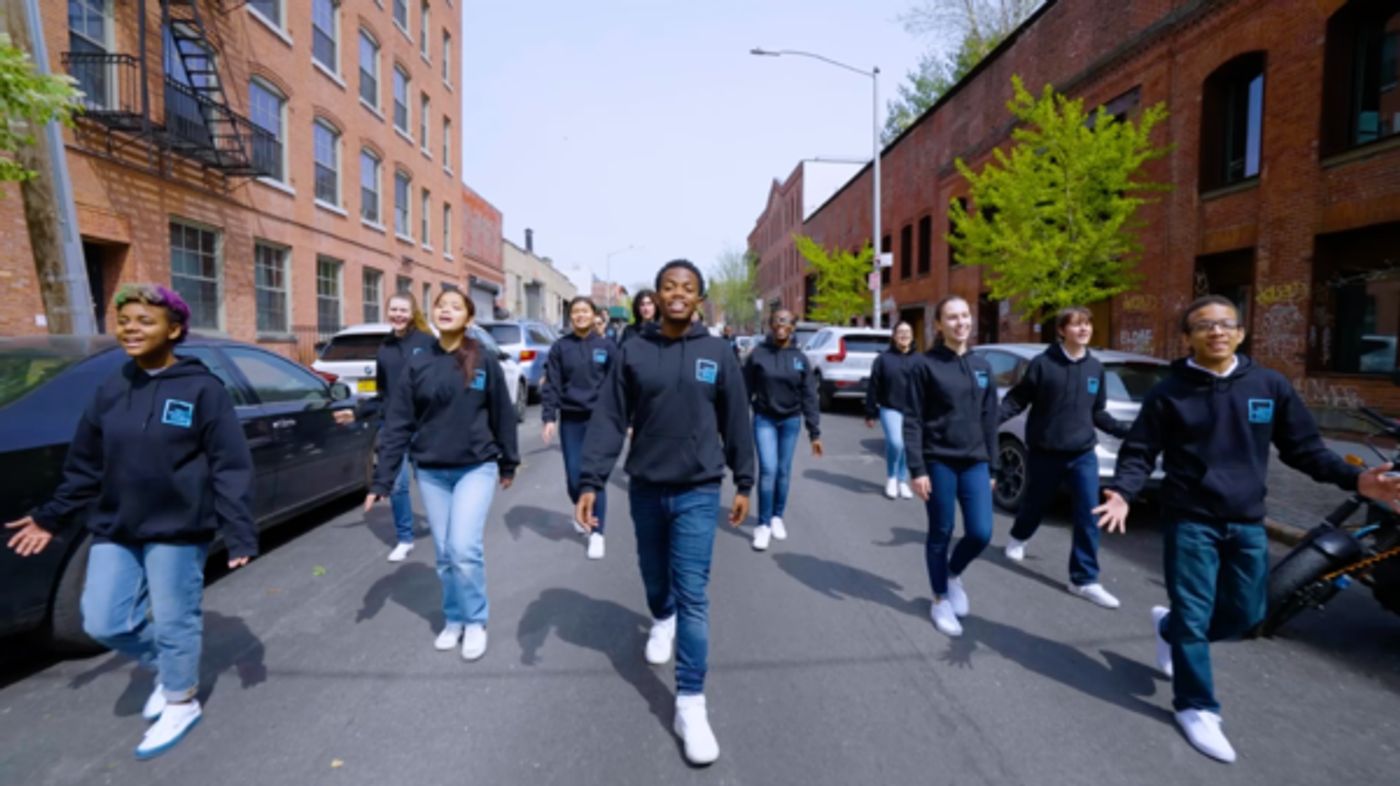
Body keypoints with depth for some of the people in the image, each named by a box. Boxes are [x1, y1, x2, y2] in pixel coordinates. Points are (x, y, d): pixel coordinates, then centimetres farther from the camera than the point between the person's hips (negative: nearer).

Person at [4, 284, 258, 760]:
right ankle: (166, 669, 36)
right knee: (103, 623, 8)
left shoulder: (202, 389, -11)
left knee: (175, 623, 7)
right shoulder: (110, 392, 6)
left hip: (177, 530, -5)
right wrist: (51, 518, 17)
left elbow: (230, 467, -13)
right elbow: (84, 466, 17)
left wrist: (240, 534, -18)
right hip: (114, 530, 6)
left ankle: (181, 703, 30)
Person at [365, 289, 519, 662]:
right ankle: (454, 620, 30)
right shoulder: (417, 364, 0)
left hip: (476, 468, -2)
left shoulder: (484, 362, -4)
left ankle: (475, 622, 11)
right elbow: (397, 424, -2)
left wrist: (508, 464, 9)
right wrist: (382, 480, -5)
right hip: (431, 472, 3)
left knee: (465, 549, -11)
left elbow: (502, 415, 3)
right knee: (444, 554, 10)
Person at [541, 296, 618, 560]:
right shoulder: (560, 347, 3)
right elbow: (551, 385, 1)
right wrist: (549, 417, -9)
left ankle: (597, 534, 9)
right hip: (570, 420, 1)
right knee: (574, 478, 5)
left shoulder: (607, 347, 1)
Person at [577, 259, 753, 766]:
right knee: (655, 577, 21)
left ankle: (690, 704, 6)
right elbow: (608, 420, -6)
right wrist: (591, 481, -13)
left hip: (697, 492, -2)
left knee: (692, 595, -3)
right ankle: (662, 622, 54)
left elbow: (736, 423, 3)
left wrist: (744, 484, 5)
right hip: (645, 489, 2)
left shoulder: (717, 354, -3)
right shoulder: (634, 352, -3)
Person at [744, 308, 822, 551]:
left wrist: (814, 432, -2)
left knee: (784, 471, 9)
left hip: (790, 421, 2)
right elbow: (745, 390, -4)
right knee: (768, 469, -11)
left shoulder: (800, 358, 0)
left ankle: (777, 517, 28)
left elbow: (809, 396, 0)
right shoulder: (758, 354, -6)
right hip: (764, 419, -2)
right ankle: (763, 525, 1)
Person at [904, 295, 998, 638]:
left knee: (981, 533, -1)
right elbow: (912, 421, -8)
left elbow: (989, 420, 13)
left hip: (974, 462, 4)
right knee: (941, 534, 6)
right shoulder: (925, 366, -6)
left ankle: (954, 574, 30)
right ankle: (941, 600, 25)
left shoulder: (982, 366, 9)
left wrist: (991, 467, 11)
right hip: (939, 462, -4)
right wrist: (917, 469, -14)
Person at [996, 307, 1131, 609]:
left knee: (1089, 517, -1)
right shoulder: (1043, 363, -11)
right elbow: (1017, 399, -9)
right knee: (1035, 504, 15)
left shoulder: (1095, 368, 3)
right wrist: (994, 417, -24)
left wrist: (1125, 430, 4)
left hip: (1084, 455, 3)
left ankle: (1085, 580, 11)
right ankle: (1018, 538, 47)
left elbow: (1098, 413, 12)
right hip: (1045, 453, -3)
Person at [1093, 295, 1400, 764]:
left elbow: (1304, 447, 9)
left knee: (1247, 613, 14)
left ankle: (1171, 628, 41)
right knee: (1194, 615, 1)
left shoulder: (1270, 386, 2)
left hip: (1247, 522, 4)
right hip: (1190, 520, -4)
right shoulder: (1169, 392, -6)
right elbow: (1139, 452, -5)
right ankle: (1196, 708, 16)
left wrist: (1353, 479, -7)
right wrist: (1123, 492, -23)